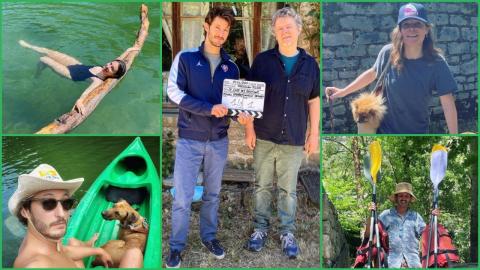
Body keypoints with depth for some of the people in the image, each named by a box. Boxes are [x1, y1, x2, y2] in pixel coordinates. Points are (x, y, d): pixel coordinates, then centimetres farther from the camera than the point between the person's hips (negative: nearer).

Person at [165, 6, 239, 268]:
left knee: (212, 194, 15)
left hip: (219, 139, 4)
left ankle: (209, 236, 33)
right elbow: (174, 91, -11)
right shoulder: (185, 57, -3)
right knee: (182, 197, 0)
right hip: (189, 139, -3)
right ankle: (177, 245, 17)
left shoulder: (231, 67, 7)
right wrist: (209, 109, -19)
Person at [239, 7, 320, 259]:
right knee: (262, 186, 11)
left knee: (288, 189, 11)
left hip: (294, 140, 1)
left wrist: (314, 133, 4)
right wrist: (249, 127, -4)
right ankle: (260, 228, 27)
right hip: (264, 137, 0)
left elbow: (314, 100, 7)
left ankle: (287, 232, 25)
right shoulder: (262, 60, -1)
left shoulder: (310, 64, 4)